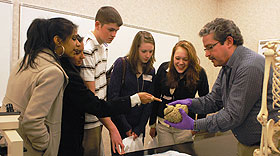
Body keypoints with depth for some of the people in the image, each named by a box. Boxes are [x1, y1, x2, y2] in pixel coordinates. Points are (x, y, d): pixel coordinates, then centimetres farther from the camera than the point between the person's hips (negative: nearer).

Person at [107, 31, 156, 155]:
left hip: (138, 126, 4)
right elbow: (113, 96, -14)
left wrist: (139, 128, -4)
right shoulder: (121, 64, -10)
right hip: (120, 125, -4)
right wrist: (126, 127, -13)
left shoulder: (151, 70, 4)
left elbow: (149, 102, 3)